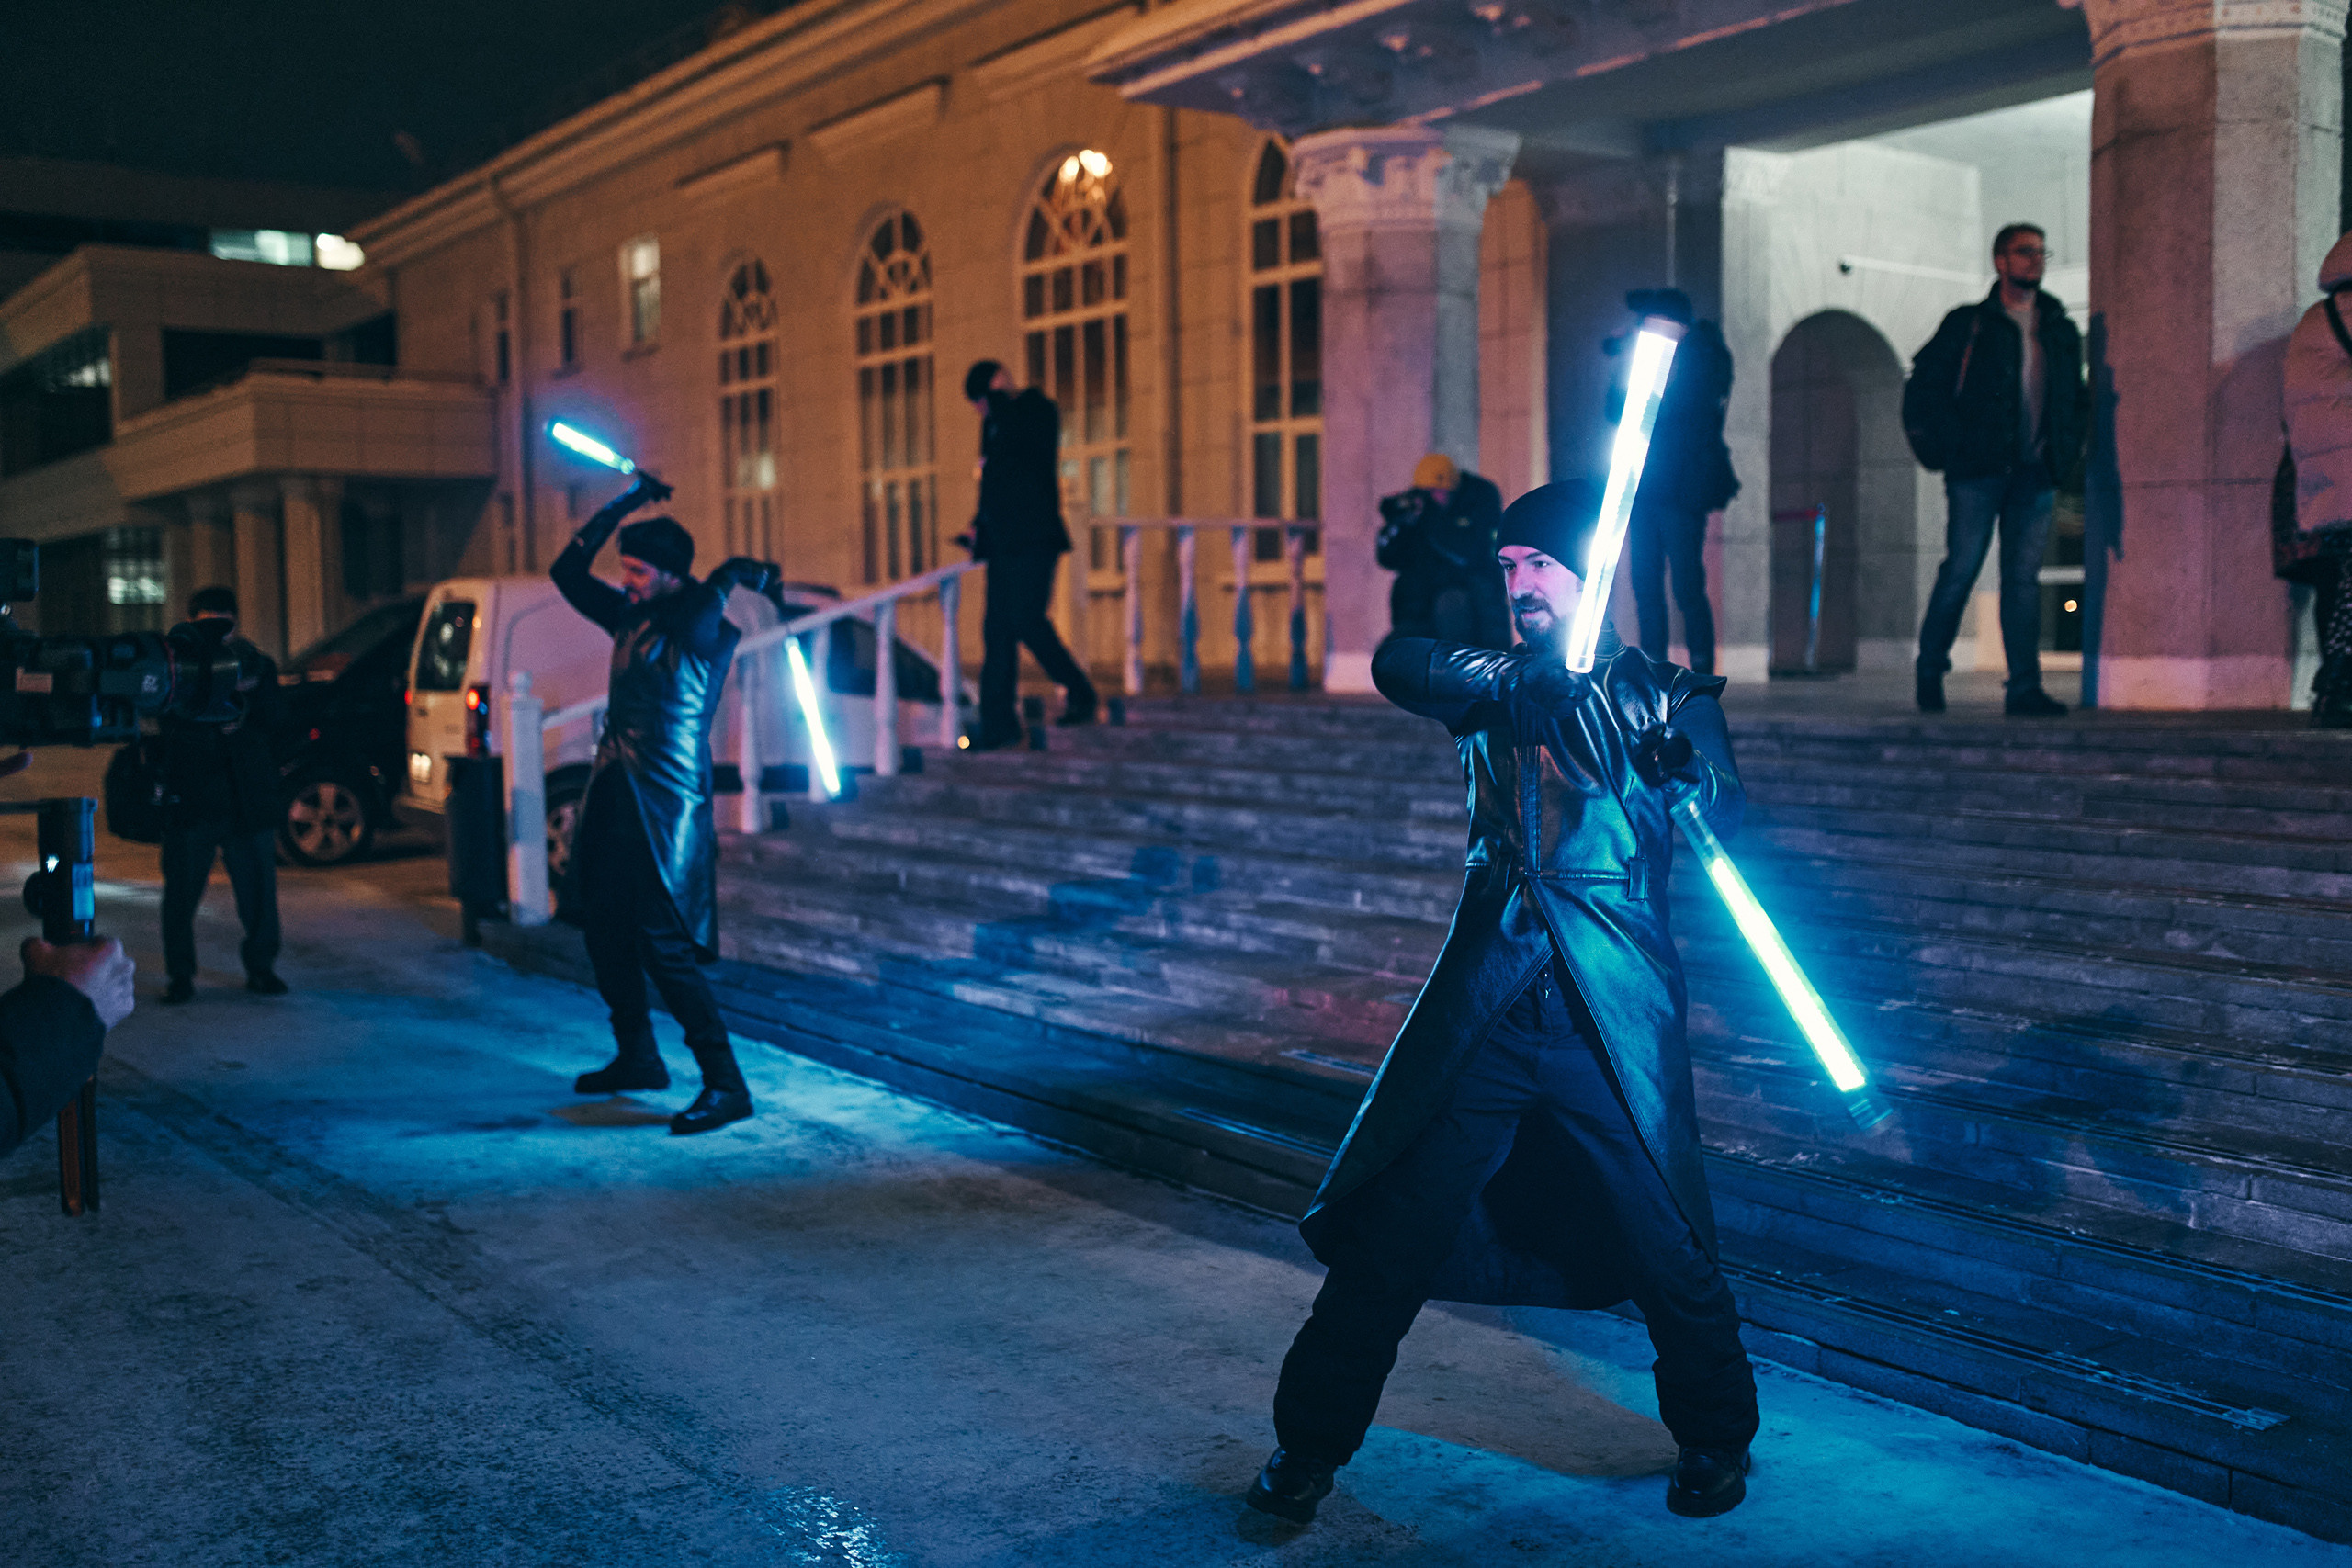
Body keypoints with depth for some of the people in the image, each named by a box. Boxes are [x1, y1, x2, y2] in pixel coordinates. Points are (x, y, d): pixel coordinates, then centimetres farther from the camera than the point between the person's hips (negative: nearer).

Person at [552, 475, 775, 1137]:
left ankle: (725, 1084, -11)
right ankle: (637, 1058, 32)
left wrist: (727, 580, -7)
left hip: (666, 809, -8)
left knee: (664, 945, -13)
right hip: (616, 801, 8)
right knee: (607, 938, 16)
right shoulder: (631, 615, 13)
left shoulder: (707, 631, -8)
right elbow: (567, 572, 15)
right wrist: (627, 500, 12)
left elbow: (695, 618, -27)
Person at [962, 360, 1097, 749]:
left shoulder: (1038, 410, -2)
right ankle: (999, 721, 3)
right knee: (997, 628, 3)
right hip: (1003, 541, 8)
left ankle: (1079, 694, 0)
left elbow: (1016, 435, -25)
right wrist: (979, 526, 15)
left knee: (1025, 618, -15)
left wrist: (1000, 395, -12)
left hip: (1033, 538, -8)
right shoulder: (995, 423, 21)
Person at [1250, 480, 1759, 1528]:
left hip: (1612, 1025, -1)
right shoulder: (1499, 692, 13)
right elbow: (1395, 662, -7)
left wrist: (1666, 752, -21)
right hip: (1482, 1011, 2)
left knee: (1669, 1253, 3)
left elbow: (1722, 833, -3)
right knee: (1386, 1236, 1)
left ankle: (1715, 1442, 29)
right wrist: (1503, 676, -23)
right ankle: (1308, 1448, 17)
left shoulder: (1663, 696, 8)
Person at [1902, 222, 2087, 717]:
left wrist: (2065, 451, 10)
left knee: (2024, 577, -1)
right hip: (1977, 470, -4)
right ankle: (1930, 669, 13)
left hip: (2035, 473, 4)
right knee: (1961, 569, -4)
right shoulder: (1969, 324, 5)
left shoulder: (2061, 332, 17)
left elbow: (2078, 400, 24)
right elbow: (1923, 385, 3)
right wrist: (1944, 447, -4)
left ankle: (2025, 687, -3)